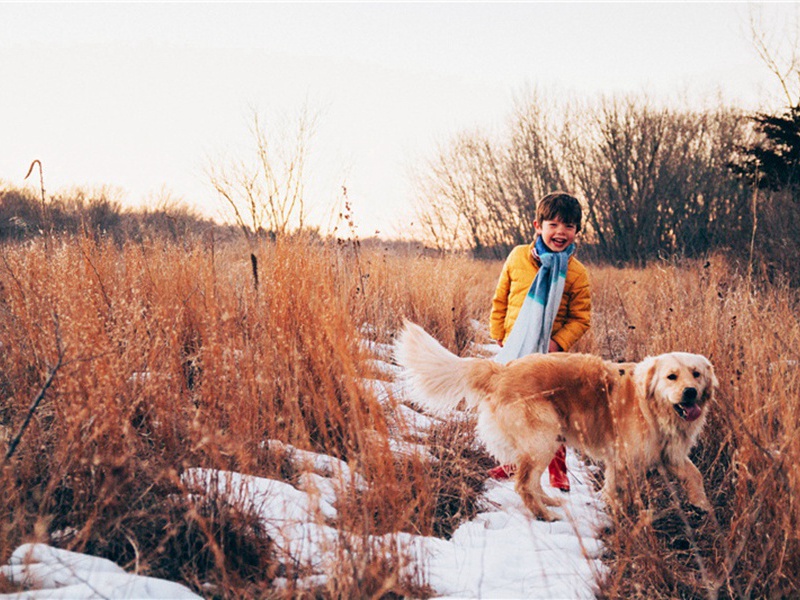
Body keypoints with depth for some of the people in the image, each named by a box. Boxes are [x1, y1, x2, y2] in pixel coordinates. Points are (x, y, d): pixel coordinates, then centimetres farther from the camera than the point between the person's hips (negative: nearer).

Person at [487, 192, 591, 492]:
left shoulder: (576, 273, -6)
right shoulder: (518, 257, 1)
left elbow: (581, 318, -2)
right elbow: (500, 300, 11)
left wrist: (558, 343, -14)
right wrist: (499, 334, 8)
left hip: (549, 355, -3)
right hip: (513, 351, 3)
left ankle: (557, 471, 15)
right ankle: (513, 463, 30)